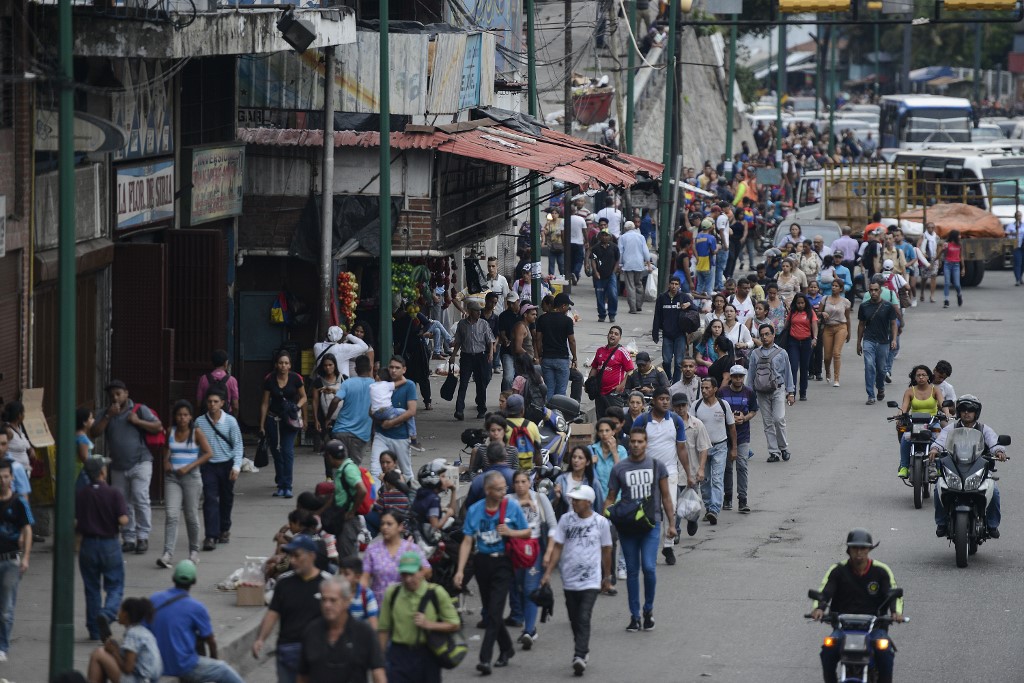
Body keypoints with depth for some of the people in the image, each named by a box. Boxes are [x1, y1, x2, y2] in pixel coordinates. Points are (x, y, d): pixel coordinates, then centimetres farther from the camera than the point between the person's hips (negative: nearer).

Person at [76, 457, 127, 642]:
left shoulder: (80, 496, -3)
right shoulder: (114, 493, -10)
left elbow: (74, 523, -4)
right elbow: (123, 520, -17)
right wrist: (125, 516, 5)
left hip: (88, 544, 2)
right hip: (110, 543, -2)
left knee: (92, 589, 12)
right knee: (115, 587, 6)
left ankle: (95, 630, 14)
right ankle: (107, 613, -23)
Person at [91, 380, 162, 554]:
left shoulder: (139, 410, 2)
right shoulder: (106, 414, 13)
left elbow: (159, 427, -3)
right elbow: (94, 433, 1)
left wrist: (138, 421, -13)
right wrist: (108, 416, -9)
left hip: (140, 463, -5)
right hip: (118, 466, 5)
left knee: (140, 498, -16)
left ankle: (143, 536, -12)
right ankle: (128, 539, 12)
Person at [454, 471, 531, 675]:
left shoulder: (512, 507, -3)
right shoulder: (474, 510, 0)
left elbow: (527, 532, 7)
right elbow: (467, 542, 0)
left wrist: (511, 532, -14)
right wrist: (460, 570, -8)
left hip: (503, 563, -3)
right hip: (482, 562, 3)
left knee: (494, 611, -11)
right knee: (490, 610, 12)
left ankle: (485, 658, -15)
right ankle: (506, 648, 33)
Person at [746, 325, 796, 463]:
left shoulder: (781, 353, 5)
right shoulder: (755, 354, 8)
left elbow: (788, 373, 8)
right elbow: (751, 374, 11)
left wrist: (790, 393, 5)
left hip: (778, 390, -2)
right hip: (762, 393, 2)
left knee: (779, 419, -14)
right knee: (768, 423, 2)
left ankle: (784, 447, 3)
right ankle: (773, 452, 7)